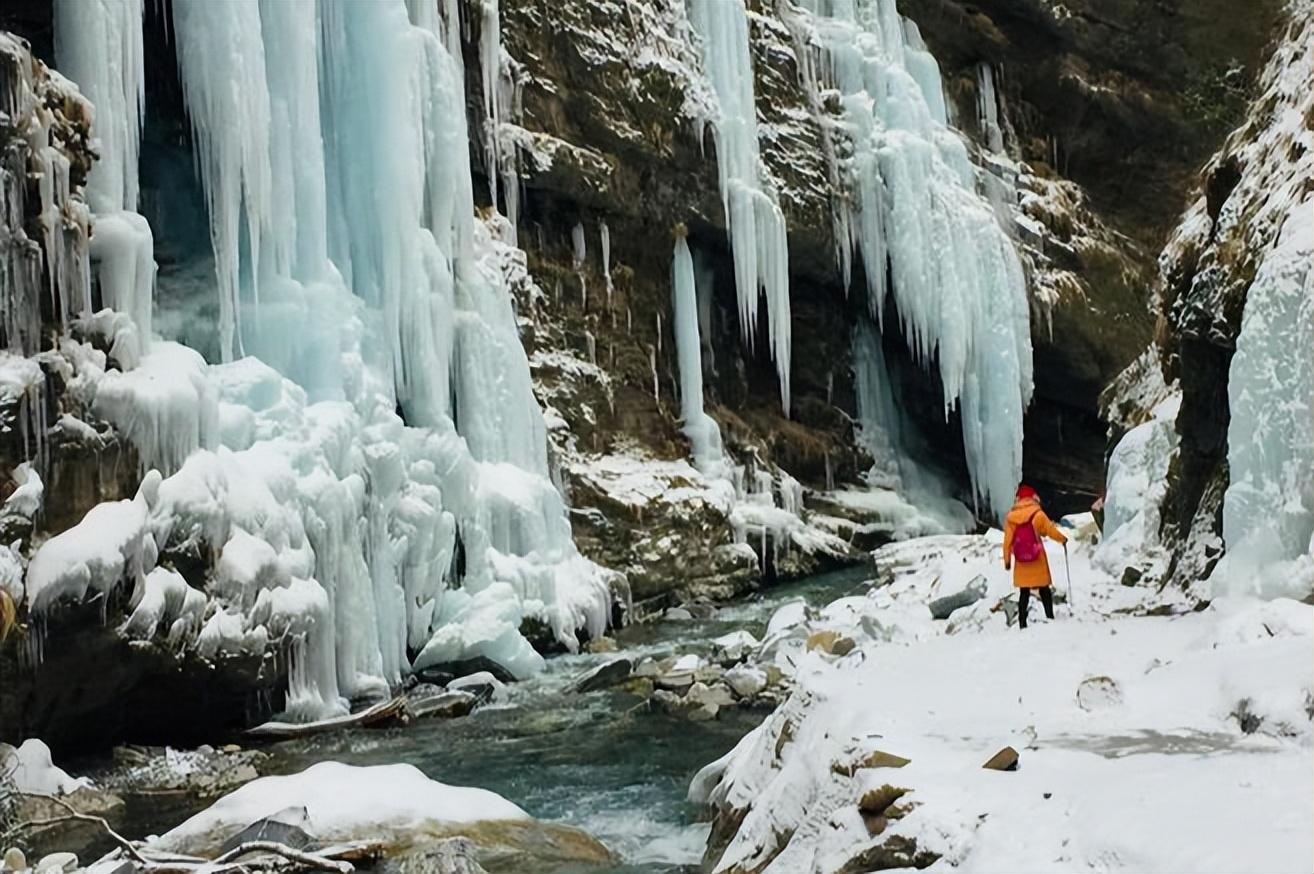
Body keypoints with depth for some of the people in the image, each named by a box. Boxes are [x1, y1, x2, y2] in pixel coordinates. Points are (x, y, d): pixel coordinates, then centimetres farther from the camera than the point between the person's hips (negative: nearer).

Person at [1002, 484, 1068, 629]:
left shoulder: (1010, 517, 0)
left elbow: (1007, 541, 1)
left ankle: (1022, 623, 2)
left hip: (1021, 563, 2)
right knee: (1044, 590, 11)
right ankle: (1050, 618, 11)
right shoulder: (1038, 514, -8)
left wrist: (1007, 560, 7)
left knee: (1024, 593, 8)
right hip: (1037, 562, -2)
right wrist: (1063, 539, 17)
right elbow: (1051, 531, -2)